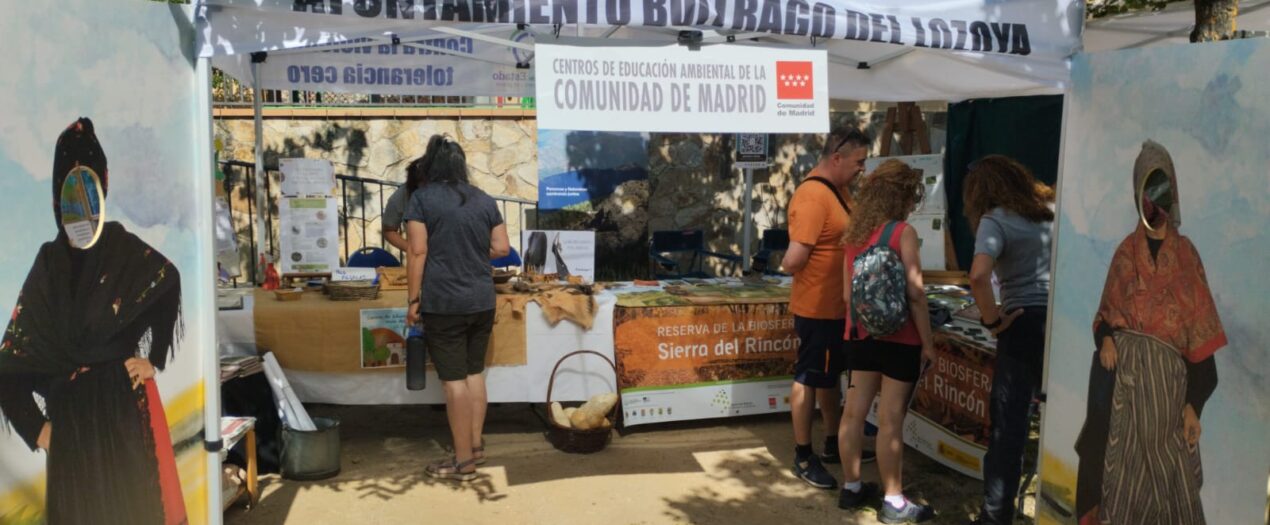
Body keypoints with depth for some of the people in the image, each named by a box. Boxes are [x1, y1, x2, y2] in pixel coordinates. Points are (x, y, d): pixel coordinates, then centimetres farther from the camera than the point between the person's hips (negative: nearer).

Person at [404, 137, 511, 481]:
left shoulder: (422, 198, -4)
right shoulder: (484, 200, 8)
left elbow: (418, 252, -10)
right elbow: (502, 248, 9)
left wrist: (413, 300, -5)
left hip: (444, 303, -5)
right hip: (482, 301, 5)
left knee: (454, 379, 0)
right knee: (474, 372, 15)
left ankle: (463, 461, 7)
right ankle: (476, 446, 24)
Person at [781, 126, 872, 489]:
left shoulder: (837, 189, 9)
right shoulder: (813, 197, -24)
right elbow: (793, 261, -28)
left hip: (837, 306, 10)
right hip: (818, 309, -10)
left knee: (830, 376, 20)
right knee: (809, 379, 2)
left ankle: (833, 444, 35)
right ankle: (803, 457, 15)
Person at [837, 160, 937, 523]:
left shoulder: (853, 234, 7)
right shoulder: (903, 232, -11)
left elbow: (847, 294, 9)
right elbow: (915, 294, -14)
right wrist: (928, 341, -7)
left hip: (860, 334, 6)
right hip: (898, 338, -6)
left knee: (854, 412, 10)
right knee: (890, 420, -1)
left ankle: (851, 488, 22)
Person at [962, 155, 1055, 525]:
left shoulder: (995, 220, -6)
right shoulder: (1052, 209, 12)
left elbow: (978, 275, -24)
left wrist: (992, 319, -10)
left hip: (1025, 325, -5)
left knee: (1008, 425, 3)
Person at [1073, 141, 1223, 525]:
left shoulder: (1186, 255, 2)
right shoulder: (1125, 253, 7)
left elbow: (1199, 330, -1)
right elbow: (1105, 315, 10)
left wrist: (1194, 404, -7)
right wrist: (1105, 340, -15)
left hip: (1169, 377, -1)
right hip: (1126, 373, 1)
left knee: (1172, 477, 1)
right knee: (1122, 471, 3)